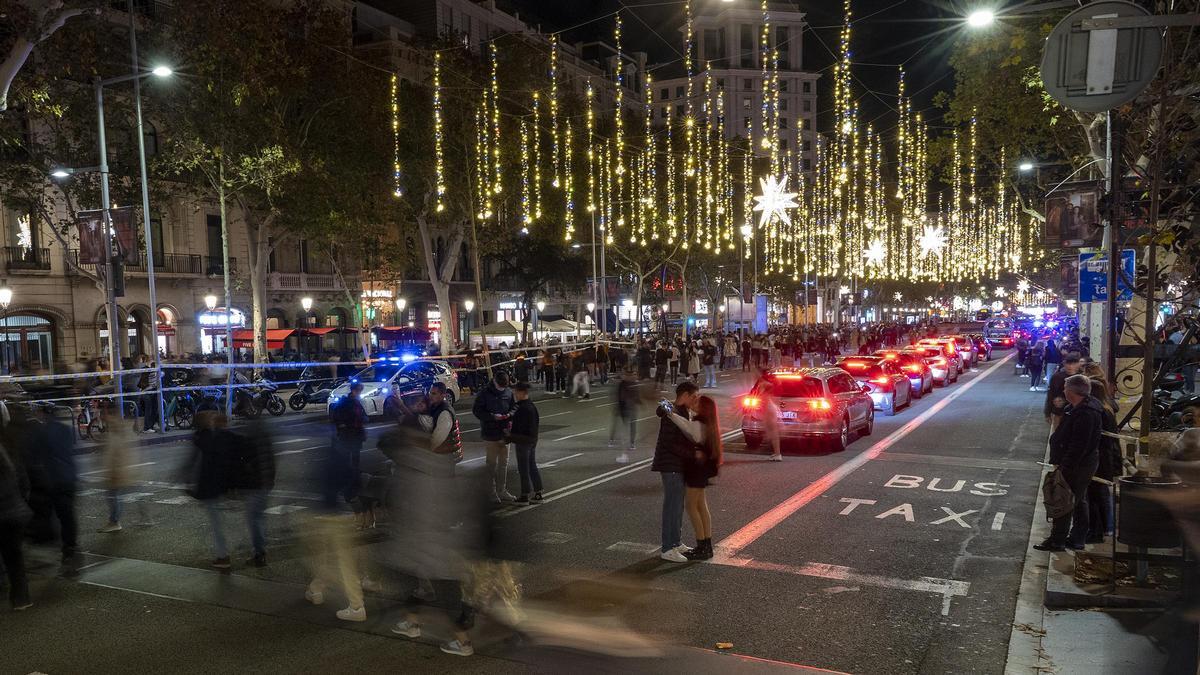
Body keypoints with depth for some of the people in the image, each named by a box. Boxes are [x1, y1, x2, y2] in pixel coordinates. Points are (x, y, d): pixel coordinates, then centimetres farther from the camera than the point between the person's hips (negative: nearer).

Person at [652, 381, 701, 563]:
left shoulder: (684, 412, 14)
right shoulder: (672, 414, -18)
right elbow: (670, 444, -23)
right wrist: (693, 455, -21)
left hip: (679, 466, 10)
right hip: (671, 466, -10)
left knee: (677, 506, 16)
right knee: (673, 506, -6)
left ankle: (677, 543, 27)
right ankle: (668, 549, -1)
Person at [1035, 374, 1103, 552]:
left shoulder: (1085, 414, -25)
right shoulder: (1076, 408, 8)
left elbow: (1079, 446, -27)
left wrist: (1065, 467, -24)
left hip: (1077, 467, -11)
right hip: (1078, 465, 11)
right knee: (1079, 502, 18)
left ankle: (1057, 540, 4)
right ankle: (1078, 539, 28)